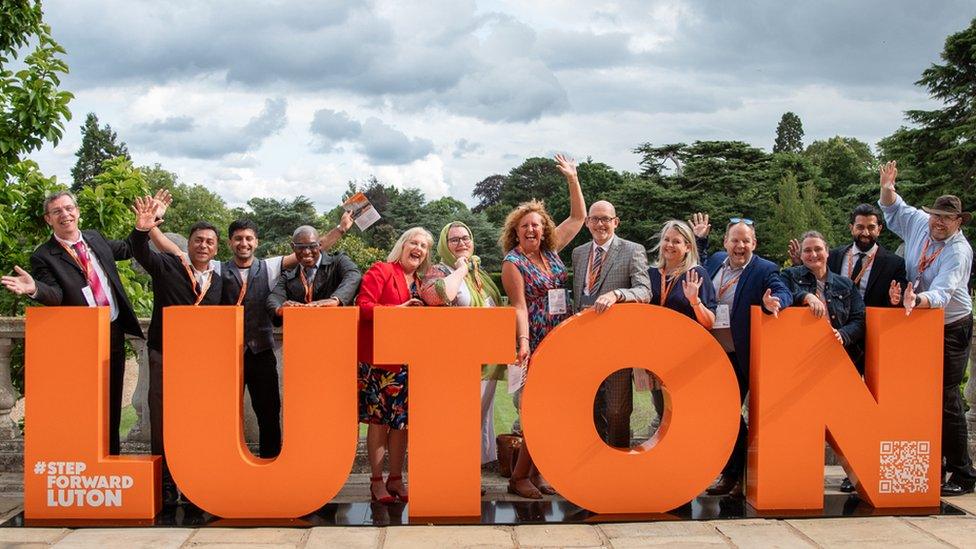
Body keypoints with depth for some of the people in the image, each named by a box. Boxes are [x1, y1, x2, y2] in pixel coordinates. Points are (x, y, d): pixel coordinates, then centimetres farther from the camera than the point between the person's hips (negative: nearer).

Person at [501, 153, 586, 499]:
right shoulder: (513, 261, -4)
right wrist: (523, 341, -22)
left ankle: (535, 470, 12)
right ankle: (519, 476, 0)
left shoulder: (551, 251, 11)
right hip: (536, 341, -6)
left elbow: (578, 217, 16)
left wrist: (573, 179, 10)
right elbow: (519, 305, -11)